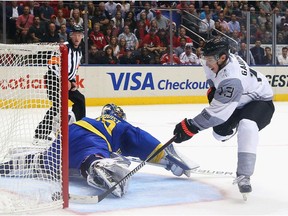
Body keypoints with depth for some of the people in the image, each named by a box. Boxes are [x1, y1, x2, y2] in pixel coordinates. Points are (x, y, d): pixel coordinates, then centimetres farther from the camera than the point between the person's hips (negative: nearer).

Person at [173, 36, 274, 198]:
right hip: (239, 101, 9)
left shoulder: (232, 80, -42)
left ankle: (243, 176, -36)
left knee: (247, 126, -38)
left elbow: (217, 112, -40)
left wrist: (191, 127, -36)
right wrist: (213, 88, 4)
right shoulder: (217, 60, -17)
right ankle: (232, 127, 51)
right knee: (219, 132, 11)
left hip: (260, 101, -9)